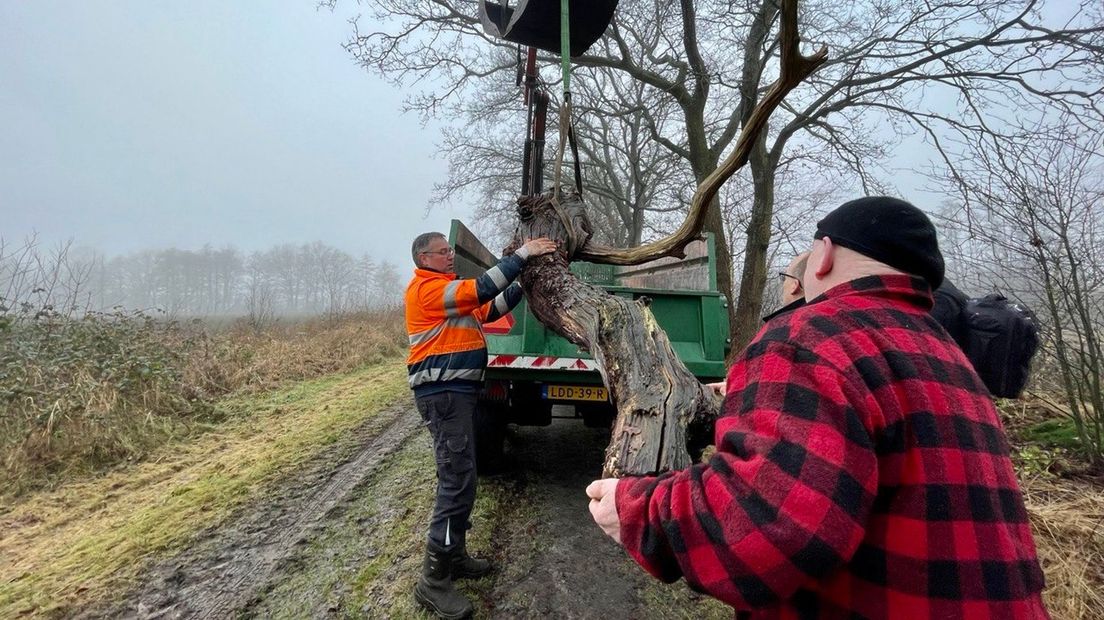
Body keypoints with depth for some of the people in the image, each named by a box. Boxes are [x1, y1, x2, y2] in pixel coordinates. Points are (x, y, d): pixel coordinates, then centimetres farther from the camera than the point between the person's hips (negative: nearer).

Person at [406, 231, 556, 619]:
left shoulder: (447, 290, 21)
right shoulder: (427, 289, -11)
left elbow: (489, 311, 18)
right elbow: (482, 290, -21)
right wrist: (522, 254, -18)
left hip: (455, 392, 11)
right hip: (443, 394, -11)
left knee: (457, 478, 15)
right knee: (458, 482, -12)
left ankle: (454, 557, 26)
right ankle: (433, 581, -5)